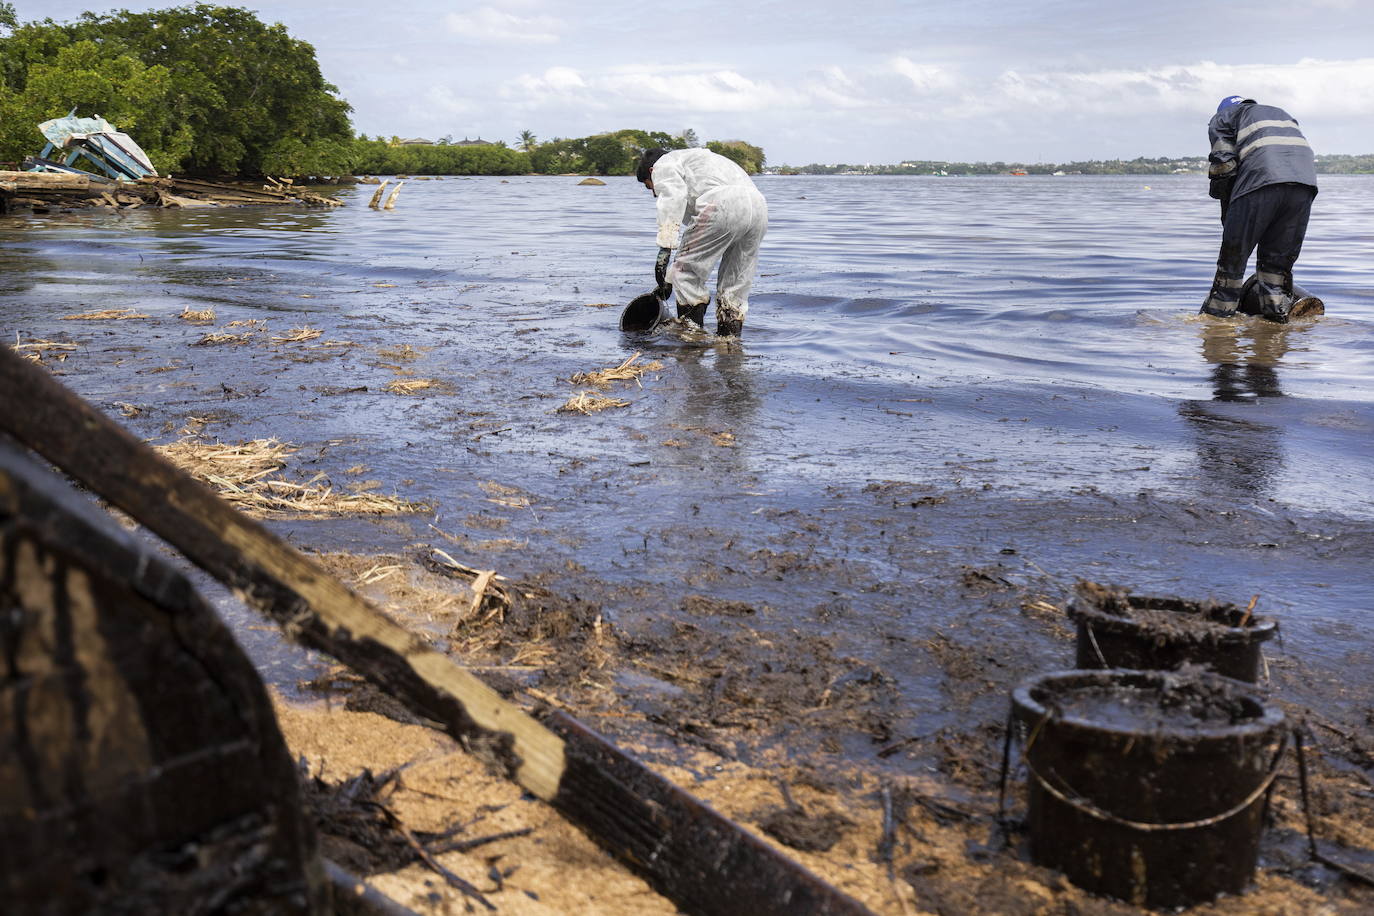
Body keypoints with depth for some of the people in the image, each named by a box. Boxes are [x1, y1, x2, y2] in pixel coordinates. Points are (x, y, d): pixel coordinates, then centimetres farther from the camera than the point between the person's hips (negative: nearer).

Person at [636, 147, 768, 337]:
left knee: (687, 275, 5)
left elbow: (673, 196, -7)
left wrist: (664, 249, -13)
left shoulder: (664, 165, 18)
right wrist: (669, 278, 50)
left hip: (722, 206, -8)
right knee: (737, 282, 16)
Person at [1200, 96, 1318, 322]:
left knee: (1234, 255, 4)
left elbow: (1223, 167, 10)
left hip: (1261, 180, -5)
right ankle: (1278, 314, 14)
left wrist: (1229, 221, 15)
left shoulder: (1222, 118, 25)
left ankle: (1216, 316, 7)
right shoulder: (1283, 114, 40)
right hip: (1305, 183, 5)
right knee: (1280, 257, 15)